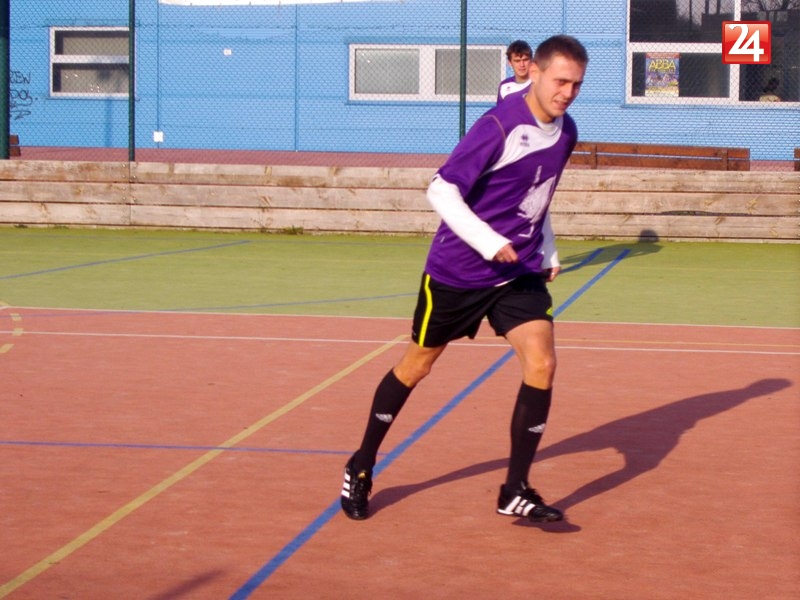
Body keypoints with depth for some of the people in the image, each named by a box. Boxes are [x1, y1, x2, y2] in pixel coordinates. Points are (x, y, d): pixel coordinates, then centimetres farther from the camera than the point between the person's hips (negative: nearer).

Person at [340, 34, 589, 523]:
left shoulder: (566, 132, 2)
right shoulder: (499, 127, -21)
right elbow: (441, 190, -21)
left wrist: (548, 250, 13)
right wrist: (488, 243, -30)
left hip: (520, 271, 5)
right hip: (458, 269, -5)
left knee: (542, 363, -13)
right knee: (418, 365, 10)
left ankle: (516, 491, -2)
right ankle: (361, 468, 30)